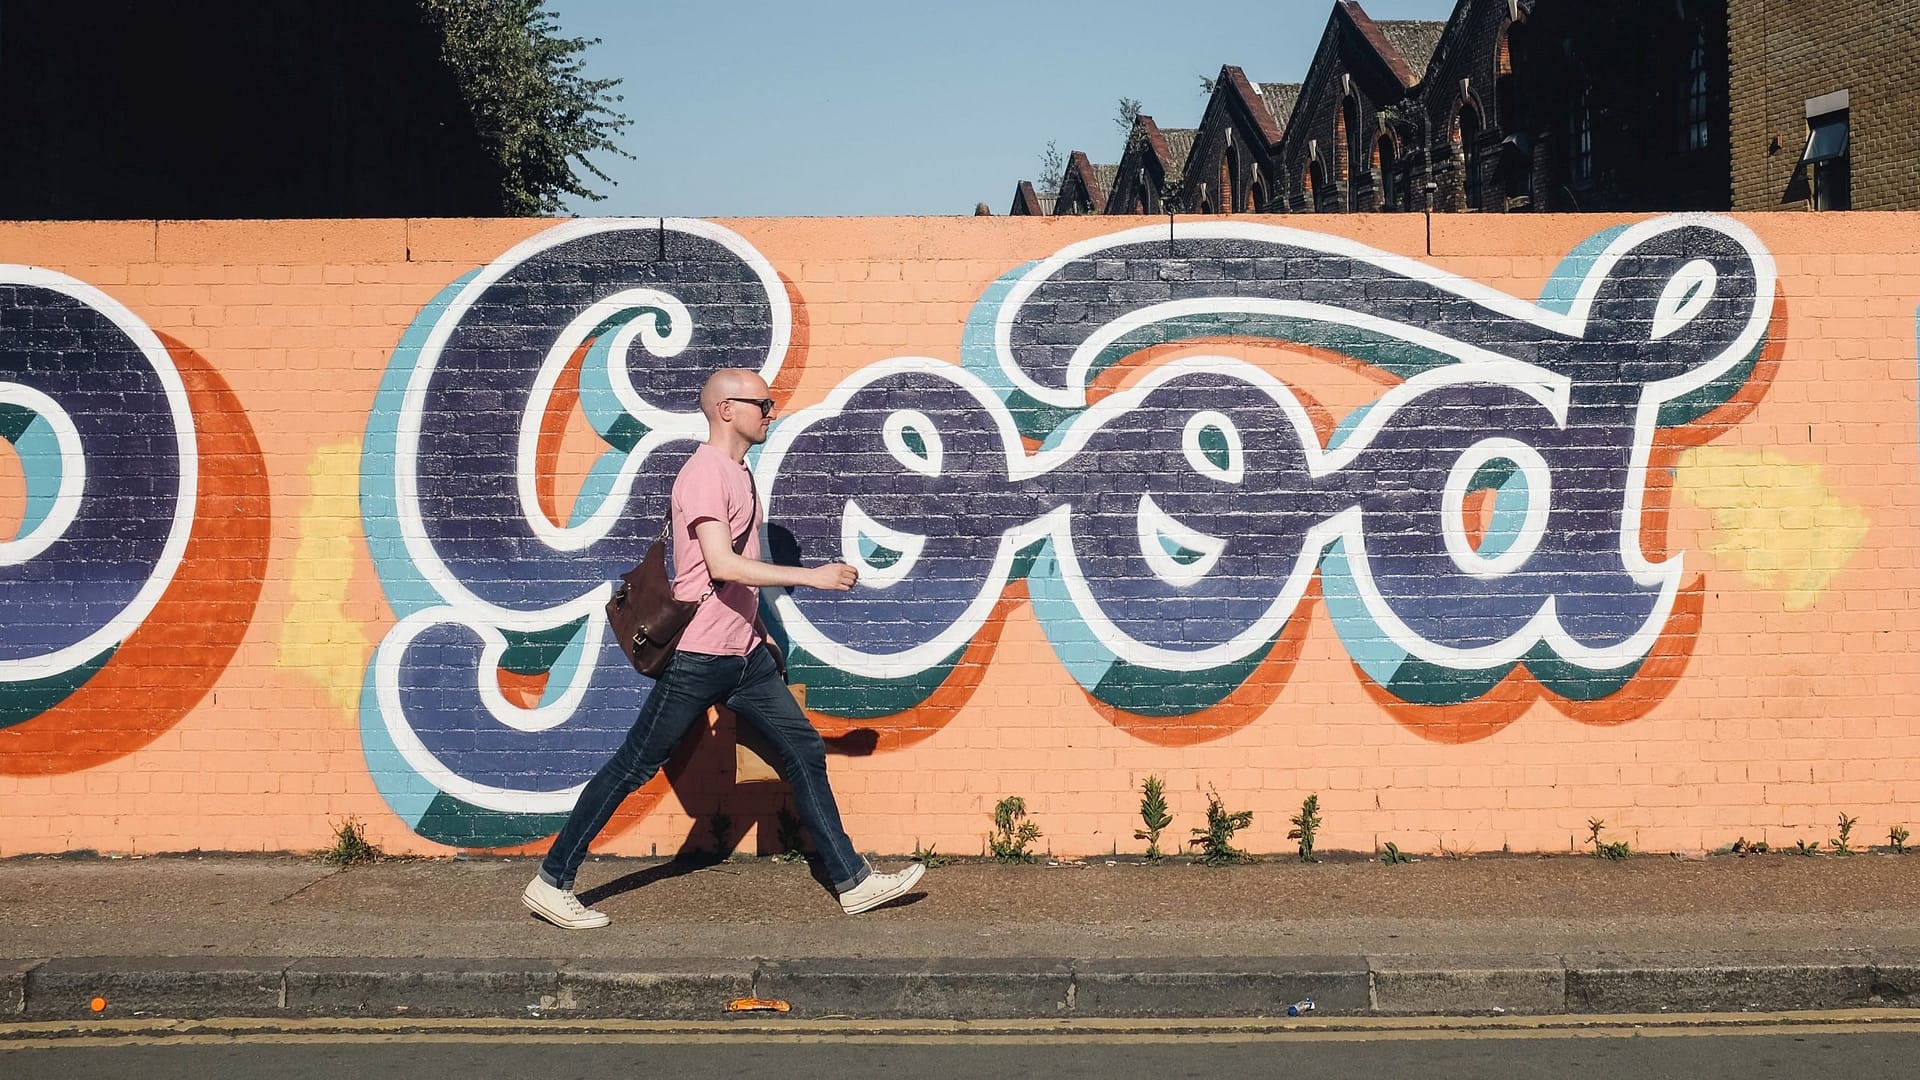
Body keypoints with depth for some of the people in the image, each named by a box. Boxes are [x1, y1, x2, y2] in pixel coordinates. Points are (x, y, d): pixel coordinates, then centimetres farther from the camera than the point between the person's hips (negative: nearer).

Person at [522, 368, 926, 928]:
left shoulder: (738, 472, 15)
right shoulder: (705, 472, -16)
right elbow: (722, 565, -27)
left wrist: (758, 631, 23)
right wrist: (811, 577, -24)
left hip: (744, 654, 9)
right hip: (698, 656, -9)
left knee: (805, 752, 7)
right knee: (633, 767, -1)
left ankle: (852, 881, 12)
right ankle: (551, 883, 11)